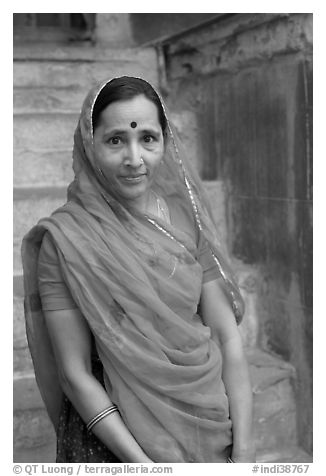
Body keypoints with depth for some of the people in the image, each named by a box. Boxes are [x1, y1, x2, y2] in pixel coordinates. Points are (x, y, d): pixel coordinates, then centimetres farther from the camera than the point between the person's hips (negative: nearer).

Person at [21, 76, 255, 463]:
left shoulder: (185, 216, -4)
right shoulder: (64, 237, -15)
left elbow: (227, 336, -4)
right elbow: (75, 374, -13)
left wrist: (244, 448, -9)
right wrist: (142, 461, -16)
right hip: (113, 438, -3)